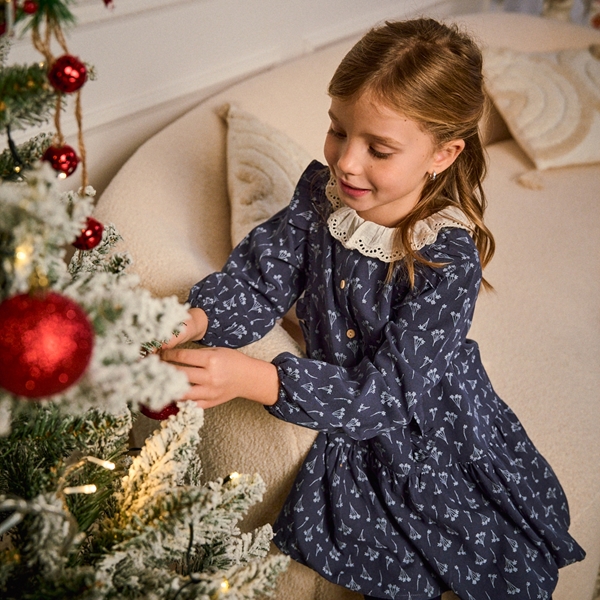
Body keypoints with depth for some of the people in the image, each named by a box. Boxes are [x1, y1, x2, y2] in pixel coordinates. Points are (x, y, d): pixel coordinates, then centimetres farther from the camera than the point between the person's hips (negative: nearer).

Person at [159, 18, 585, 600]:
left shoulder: (449, 259, -28)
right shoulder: (320, 193, -11)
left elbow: (386, 392, -33)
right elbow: (260, 276, -7)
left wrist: (256, 380, -45)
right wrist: (198, 318, -30)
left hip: (428, 427, -3)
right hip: (347, 426, 3)